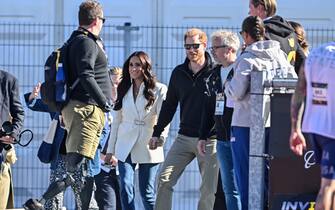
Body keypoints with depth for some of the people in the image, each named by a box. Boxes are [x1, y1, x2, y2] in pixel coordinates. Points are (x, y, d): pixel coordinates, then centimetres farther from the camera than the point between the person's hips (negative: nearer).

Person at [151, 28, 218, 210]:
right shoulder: (179, 73, 9)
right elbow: (169, 104, 18)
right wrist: (157, 132, 15)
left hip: (209, 140, -4)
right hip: (184, 138, 4)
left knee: (208, 189, -2)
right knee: (164, 180, -6)